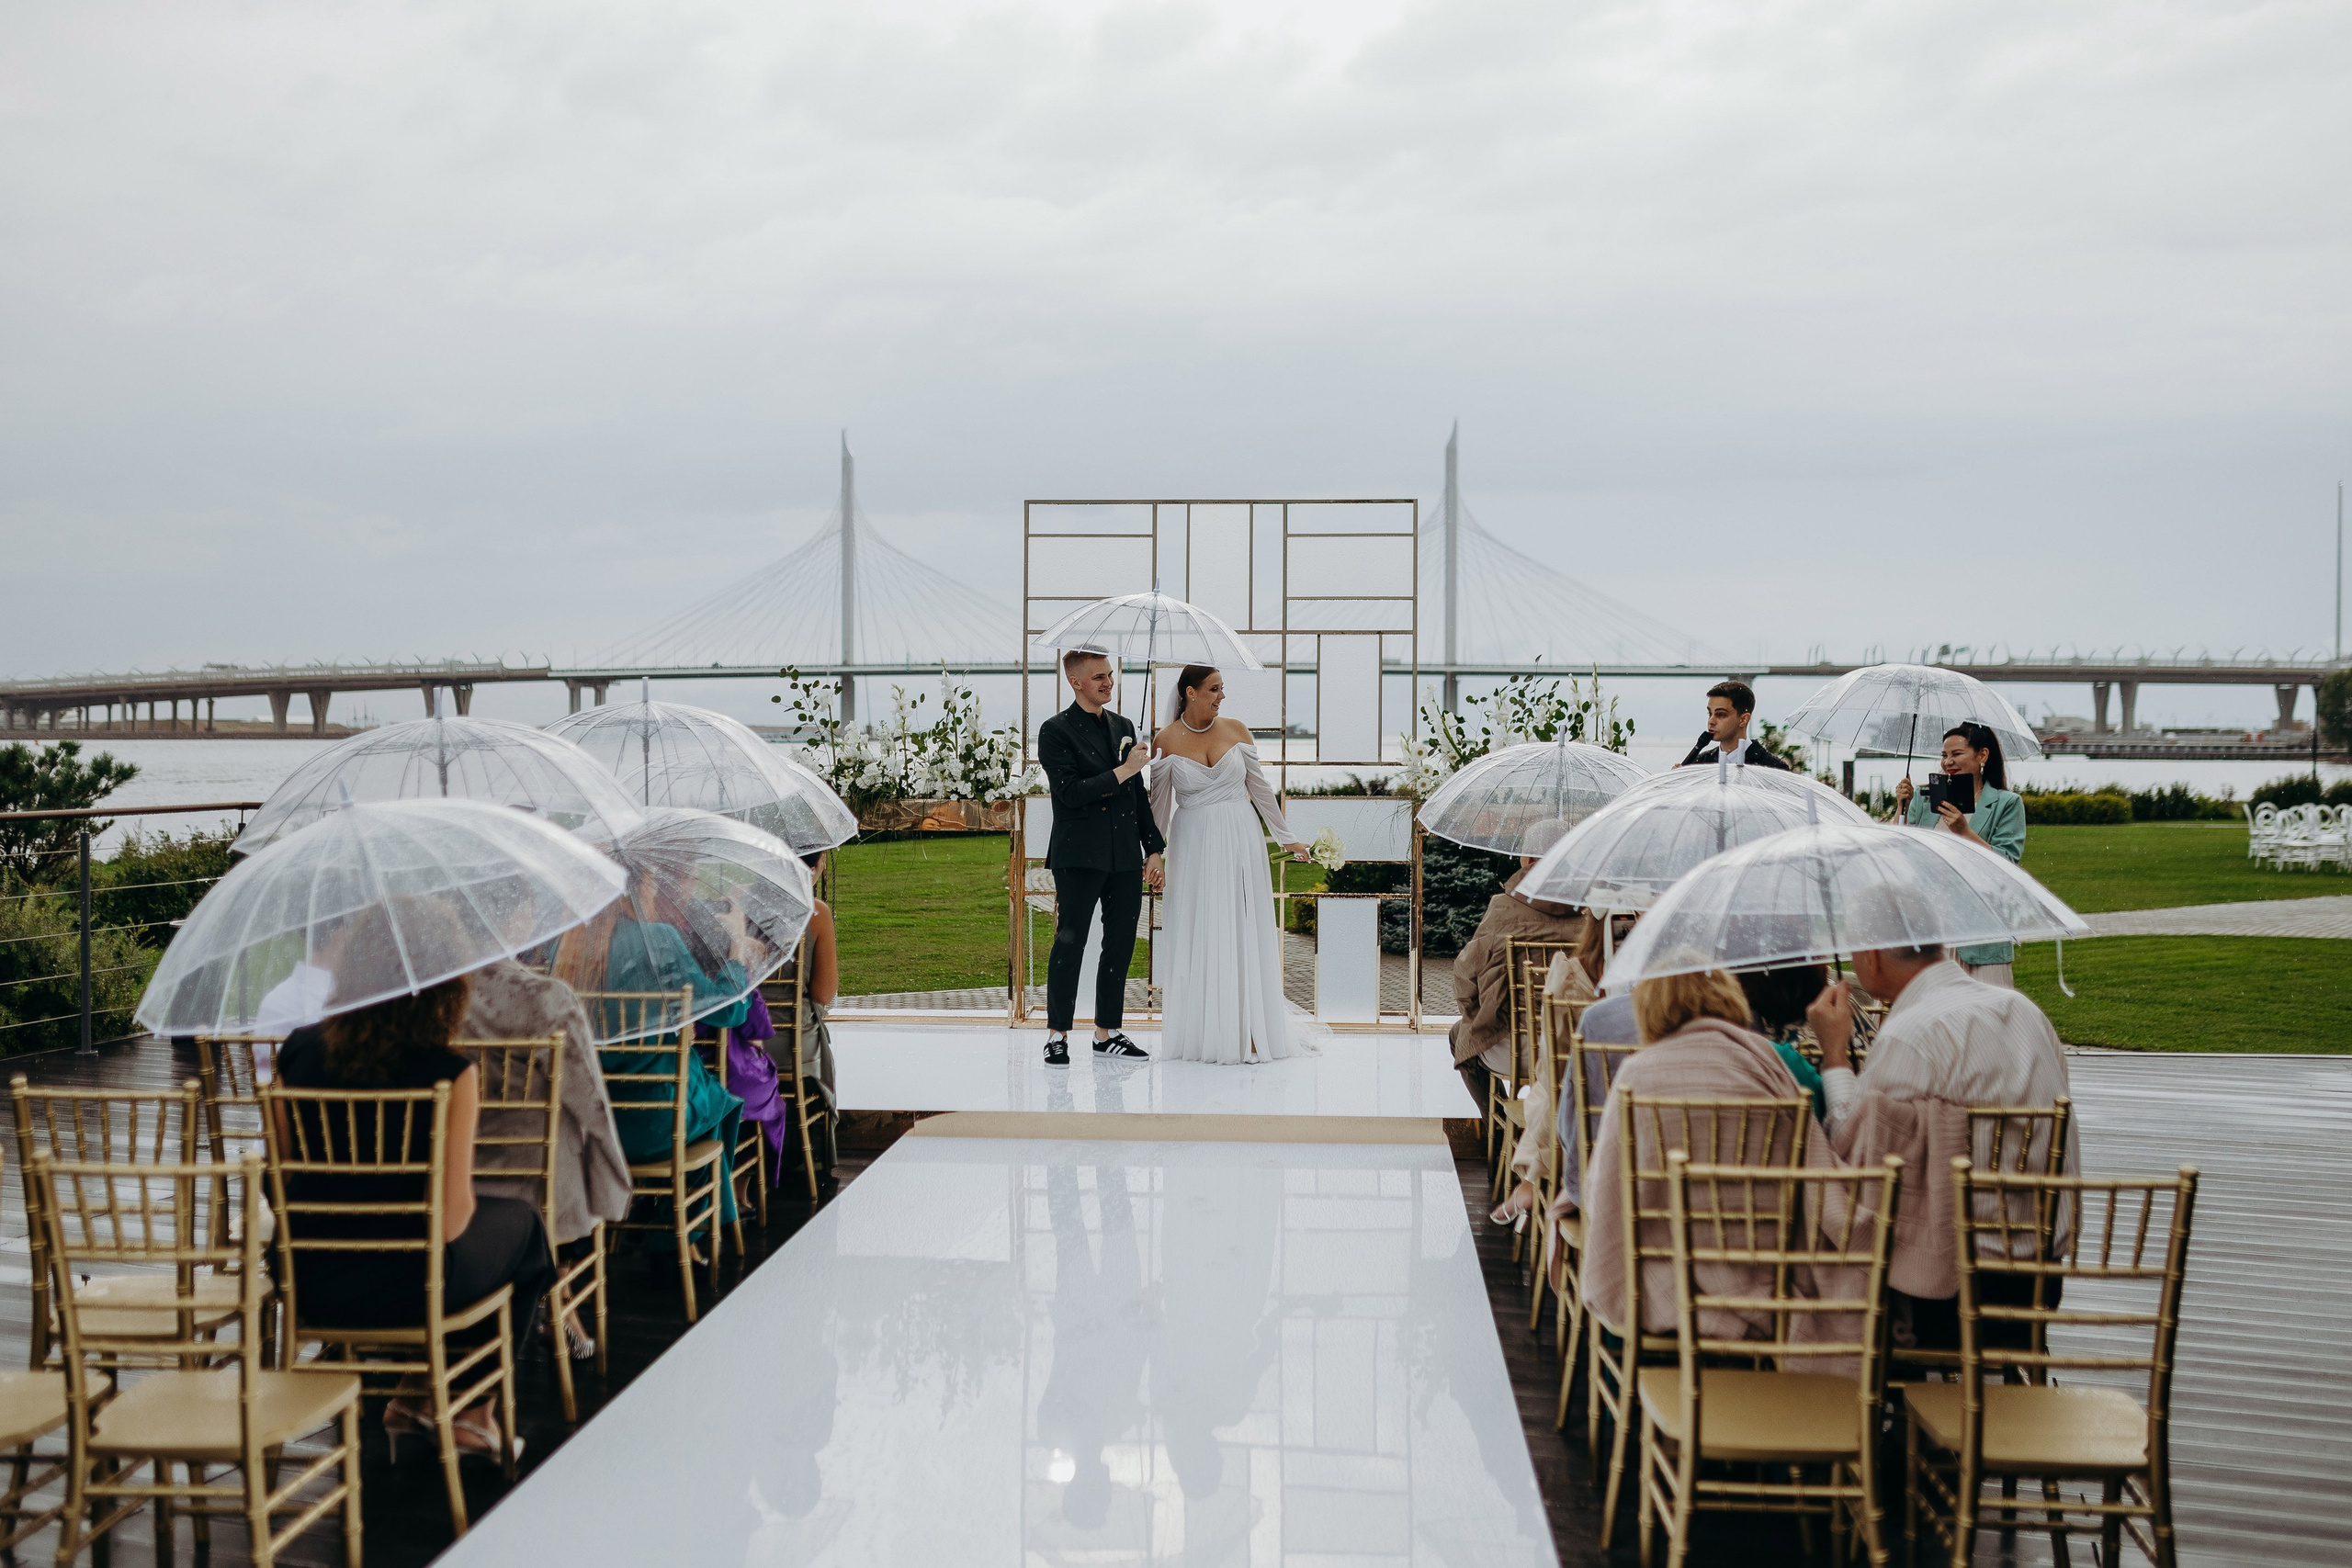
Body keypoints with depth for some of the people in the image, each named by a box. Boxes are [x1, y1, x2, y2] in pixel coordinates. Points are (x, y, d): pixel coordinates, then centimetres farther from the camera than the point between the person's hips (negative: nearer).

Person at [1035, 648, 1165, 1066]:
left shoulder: (1123, 727, 16)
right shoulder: (1056, 731, -3)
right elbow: (1070, 792, -14)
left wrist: (1154, 850, 14)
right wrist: (1121, 772, -12)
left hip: (1125, 858, 6)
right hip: (1079, 856, -6)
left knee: (1120, 946, 7)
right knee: (1070, 944, -4)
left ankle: (1107, 1032, 16)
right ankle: (1057, 1035, 3)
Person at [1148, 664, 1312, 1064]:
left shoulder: (1235, 730, 1)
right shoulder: (1167, 740, -4)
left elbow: (1260, 786, 7)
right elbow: (1159, 804, 3)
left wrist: (1285, 837, 9)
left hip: (1240, 840, 1)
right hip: (1194, 845, -1)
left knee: (1243, 931, 3)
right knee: (1199, 934, 3)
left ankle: (1247, 1031, 8)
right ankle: (1203, 1031, 11)